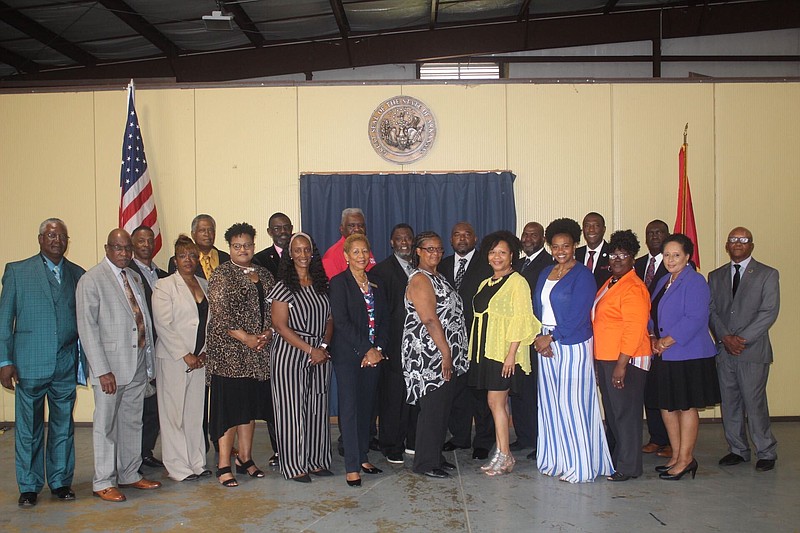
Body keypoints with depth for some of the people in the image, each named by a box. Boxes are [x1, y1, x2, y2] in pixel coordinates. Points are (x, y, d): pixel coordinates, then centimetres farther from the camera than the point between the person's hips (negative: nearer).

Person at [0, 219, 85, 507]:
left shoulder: (78, 274, 8)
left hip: (66, 366, 2)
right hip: (30, 364, -2)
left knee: (63, 427, 11)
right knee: (28, 429, 7)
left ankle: (61, 481, 24)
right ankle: (29, 486, 21)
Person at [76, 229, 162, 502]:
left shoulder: (135, 277, 13)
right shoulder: (91, 280, -9)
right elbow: (87, 328, -13)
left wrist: (149, 361, 9)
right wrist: (102, 370, -17)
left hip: (137, 364, 7)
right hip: (110, 366, -6)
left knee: (133, 422, 15)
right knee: (105, 425, 5)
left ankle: (130, 474, 28)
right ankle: (103, 482, 17)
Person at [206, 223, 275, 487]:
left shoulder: (264, 274, 14)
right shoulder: (222, 274, -5)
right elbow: (220, 313, -12)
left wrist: (268, 332, -4)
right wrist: (246, 338, -17)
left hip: (258, 350, 6)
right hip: (229, 350, -6)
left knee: (250, 405, 11)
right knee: (229, 405, -4)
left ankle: (245, 458, 22)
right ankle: (224, 465, 3)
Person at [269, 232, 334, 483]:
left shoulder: (322, 284, 10)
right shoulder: (284, 286, -5)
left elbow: (329, 319, 12)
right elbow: (280, 325, -10)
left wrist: (324, 347, -5)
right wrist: (310, 350, -13)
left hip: (320, 354, 5)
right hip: (290, 354, -5)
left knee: (317, 408, 8)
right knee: (292, 408, 0)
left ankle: (316, 461, 20)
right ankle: (294, 465, 10)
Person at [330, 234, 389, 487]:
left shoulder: (376, 284, 13)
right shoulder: (339, 282, -5)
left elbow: (384, 319, 10)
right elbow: (341, 321, -13)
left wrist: (378, 348, -5)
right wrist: (366, 349, -14)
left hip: (373, 355, 5)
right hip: (348, 354, -5)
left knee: (367, 406, 9)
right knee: (350, 406, -4)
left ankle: (363, 457, 20)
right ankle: (352, 466, -1)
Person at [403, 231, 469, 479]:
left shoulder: (437, 278, 16)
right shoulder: (420, 280, -13)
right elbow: (430, 319, -20)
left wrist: (449, 353, 16)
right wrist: (446, 352, -20)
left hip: (443, 356, 9)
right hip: (430, 355, -9)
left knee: (441, 407, 13)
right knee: (432, 407, -4)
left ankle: (435, 456, 23)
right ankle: (425, 463, 6)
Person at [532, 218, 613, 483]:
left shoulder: (582, 275, -8)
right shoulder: (545, 274, 14)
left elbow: (577, 316, -15)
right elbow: (538, 309, 13)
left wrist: (550, 337, -12)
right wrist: (539, 339, -2)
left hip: (572, 346, -7)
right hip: (547, 345, 7)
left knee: (571, 403, -4)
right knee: (549, 403, 9)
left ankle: (578, 465, 6)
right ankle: (555, 460, 20)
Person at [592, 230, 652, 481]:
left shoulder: (633, 288, -14)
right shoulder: (609, 285, 16)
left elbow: (635, 328, -21)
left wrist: (622, 364, -24)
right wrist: (601, 360, 19)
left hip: (626, 361, -9)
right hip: (605, 358, 10)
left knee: (626, 412, -2)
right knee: (612, 412, 16)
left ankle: (629, 467, 8)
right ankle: (617, 458, 28)